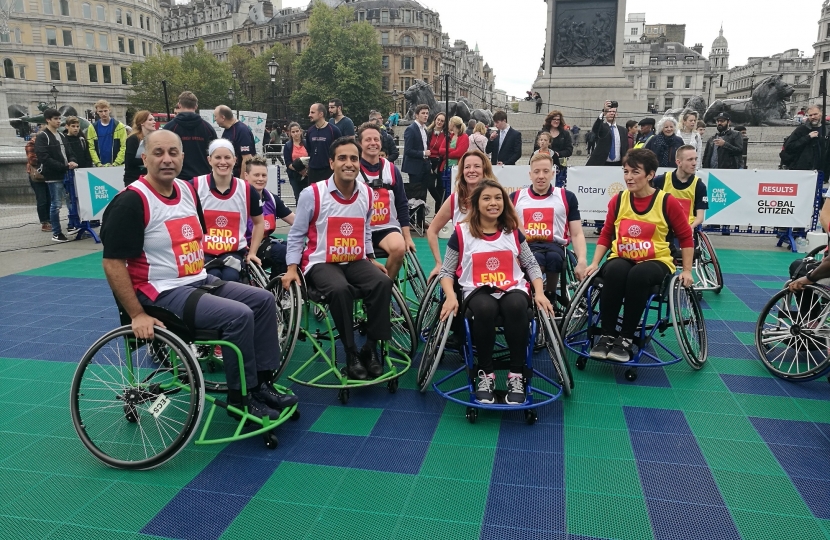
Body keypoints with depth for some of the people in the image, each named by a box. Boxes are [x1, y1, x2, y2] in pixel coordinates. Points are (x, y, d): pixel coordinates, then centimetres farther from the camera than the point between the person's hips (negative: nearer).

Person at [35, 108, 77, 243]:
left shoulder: (62, 136, 18)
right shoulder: (42, 137, -5)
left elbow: (69, 152, 19)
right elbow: (44, 158, -14)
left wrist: (72, 161, -6)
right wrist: (65, 166, -19)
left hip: (66, 174, 7)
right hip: (54, 176, -7)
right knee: (56, 204, -4)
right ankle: (56, 233, 4)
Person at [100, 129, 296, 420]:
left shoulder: (188, 190, 9)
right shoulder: (131, 201, -16)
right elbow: (113, 262, -18)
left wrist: (202, 271, 16)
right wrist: (137, 315, -20)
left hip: (200, 281, 9)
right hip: (163, 293, -9)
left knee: (263, 300, 1)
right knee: (239, 316, -24)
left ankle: (262, 382, 8)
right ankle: (241, 397, -5)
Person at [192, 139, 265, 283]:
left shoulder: (246, 190, 2)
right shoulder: (195, 186, -4)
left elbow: (259, 223, 17)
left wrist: (252, 252, 10)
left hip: (234, 252, 1)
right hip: (202, 252, -1)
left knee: (230, 278, -28)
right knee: (213, 277, -30)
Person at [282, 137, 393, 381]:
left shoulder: (367, 194, 5)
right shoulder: (312, 194, -10)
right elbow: (296, 235, -1)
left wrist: (372, 259, 14)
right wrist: (292, 268, -8)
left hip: (356, 262, 4)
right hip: (321, 263, -4)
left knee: (383, 283, -26)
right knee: (340, 289, -36)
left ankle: (370, 349, -11)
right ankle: (351, 354, -18)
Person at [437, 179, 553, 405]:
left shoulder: (513, 231, 11)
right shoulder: (462, 232, 3)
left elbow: (532, 265, 15)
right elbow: (446, 271, 5)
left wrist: (539, 293, 0)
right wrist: (451, 296, -12)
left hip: (513, 289, 2)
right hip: (477, 291, -2)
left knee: (516, 307, -36)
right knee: (485, 309, -39)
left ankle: (516, 375, -23)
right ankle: (485, 373, -19)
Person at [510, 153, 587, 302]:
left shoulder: (567, 197, 15)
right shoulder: (515, 198, 17)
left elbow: (577, 234, 12)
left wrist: (582, 261, -5)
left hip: (555, 246, 1)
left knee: (553, 257, -37)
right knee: (536, 259, -37)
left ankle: (550, 298, -15)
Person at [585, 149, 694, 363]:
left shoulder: (667, 202, -6)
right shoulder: (617, 200, 1)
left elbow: (685, 237, 3)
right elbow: (606, 235, 11)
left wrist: (687, 270, 1)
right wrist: (594, 263, 0)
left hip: (656, 261, -2)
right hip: (621, 259, 2)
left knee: (639, 275, -38)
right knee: (615, 271, -35)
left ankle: (626, 339, -25)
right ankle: (606, 336, -24)